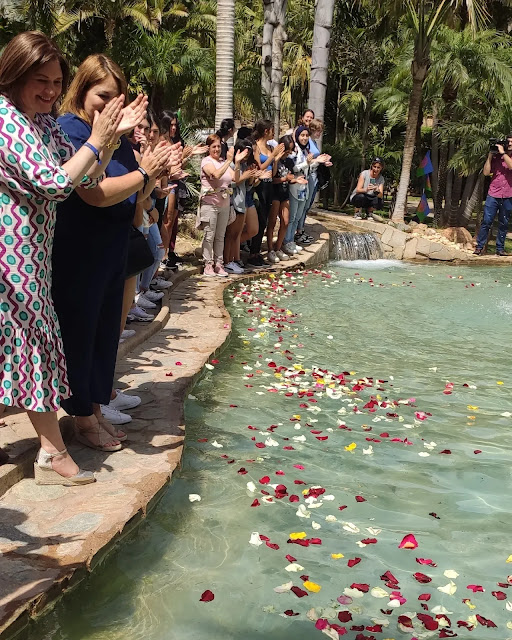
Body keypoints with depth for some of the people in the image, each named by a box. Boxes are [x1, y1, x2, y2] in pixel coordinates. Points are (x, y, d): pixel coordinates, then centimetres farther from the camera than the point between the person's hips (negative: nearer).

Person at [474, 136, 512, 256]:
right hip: (493, 195, -1)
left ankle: (500, 248, 14)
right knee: (486, 221, -6)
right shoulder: (496, 157, 5)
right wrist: (490, 155, -4)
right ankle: (480, 246, 0)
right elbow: (486, 172, -1)